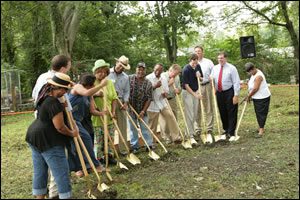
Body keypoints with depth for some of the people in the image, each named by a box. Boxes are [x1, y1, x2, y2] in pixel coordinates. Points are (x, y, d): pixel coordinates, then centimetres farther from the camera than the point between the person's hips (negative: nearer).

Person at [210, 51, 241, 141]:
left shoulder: (231, 68, -7)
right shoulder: (215, 68, 8)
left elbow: (236, 82, -9)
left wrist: (236, 95, -14)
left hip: (229, 93, -5)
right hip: (219, 93, 5)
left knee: (231, 113, -1)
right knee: (222, 113, 13)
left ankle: (231, 133, 6)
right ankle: (226, 130, 28)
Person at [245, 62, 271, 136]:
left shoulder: (258, 76, -23)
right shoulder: (254, 73, 8)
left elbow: (255, 89, -24)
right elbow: (252, 86, 16)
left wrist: (249, 96, -10)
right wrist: (249, 95, 7)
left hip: (262, 97, -10)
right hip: (257, 97, 10)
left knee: (261, 113, -5)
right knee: (258, 113, 14)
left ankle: (261, 129, 1)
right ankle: (261, 128, 23)